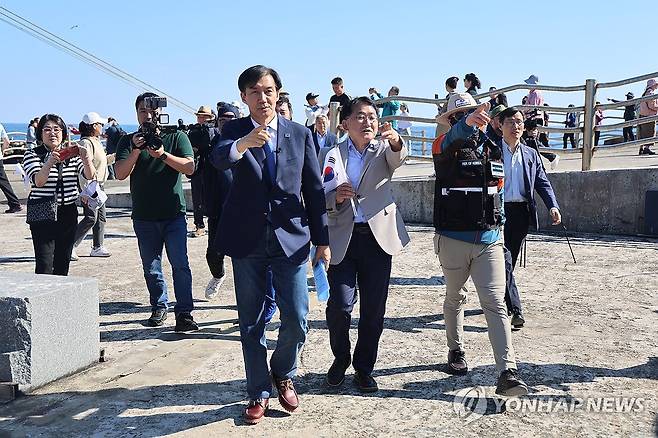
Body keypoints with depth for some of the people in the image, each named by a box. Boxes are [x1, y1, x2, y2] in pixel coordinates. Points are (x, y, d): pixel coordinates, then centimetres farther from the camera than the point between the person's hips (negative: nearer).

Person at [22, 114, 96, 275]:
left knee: (63, 264, 9)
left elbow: (89, 175, -5)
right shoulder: (32, 154, -1)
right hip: (43, 214, -4)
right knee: (44, 266, -10)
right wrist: (50, 162, -34)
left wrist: (86, 159, -26)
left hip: (68, 214, 4)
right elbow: (38, 181, -17)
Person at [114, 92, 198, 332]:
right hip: (144, 217, 2)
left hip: (174, 215, -2)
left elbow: (189, 167, -8)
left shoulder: (177, 137, 5)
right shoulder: (128, 141, 8)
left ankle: (184, 313, -8)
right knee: (151, 268, 9)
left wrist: (163, 155, -20)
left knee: (180, 265, -10)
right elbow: (120, 173, -5)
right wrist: (135, 151, -20)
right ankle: (159, 308, 24)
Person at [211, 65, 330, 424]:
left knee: (296, 321, 0)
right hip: (247, 241, 0)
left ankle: (283, 374, 29)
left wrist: (322, 240, 4)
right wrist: (243, 143, -45)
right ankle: (259, 392, 25)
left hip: (291, 238, 1)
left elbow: (314, 189, 7)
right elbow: (218, 158, -22)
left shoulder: (300, 134, 5)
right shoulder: (234, 131, 2)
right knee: (251, 323, 9)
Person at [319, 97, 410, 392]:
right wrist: (335, 198, -14)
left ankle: (364, 368, 24)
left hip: (378, 235, 1)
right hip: (341, 237, -1)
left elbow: (398, 159, -17)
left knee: (374, 309, 6)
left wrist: (395, 141, -39)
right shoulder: (330, 154, 7)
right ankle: (340, 359, 20)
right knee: (340, 305, -9)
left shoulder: (384, 150, 7)